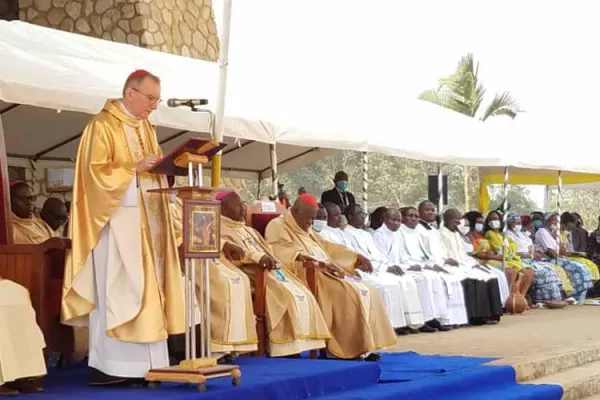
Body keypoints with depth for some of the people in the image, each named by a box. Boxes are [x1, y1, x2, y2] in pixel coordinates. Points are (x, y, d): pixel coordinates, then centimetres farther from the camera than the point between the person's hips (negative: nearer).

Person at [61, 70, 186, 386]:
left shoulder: (146, 127, 17)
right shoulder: (103, 125, -8)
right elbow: (95, 171, -15)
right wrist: (135, 167, -23)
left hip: (146, 220, 8)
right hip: (116, 219, -8)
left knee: (146, 289, 5)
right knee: (116, 291, -10)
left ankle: (140, 364, 8)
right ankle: (111, 366, -6)